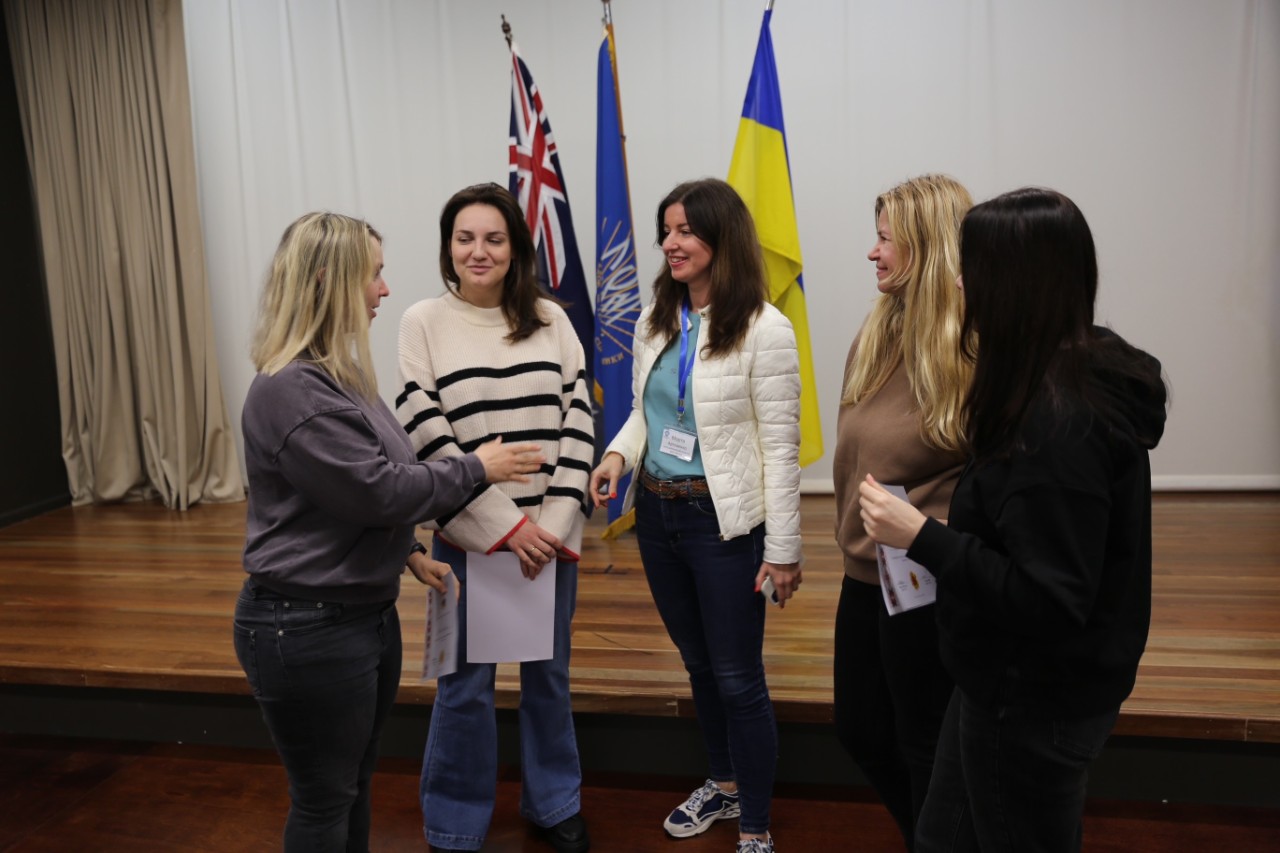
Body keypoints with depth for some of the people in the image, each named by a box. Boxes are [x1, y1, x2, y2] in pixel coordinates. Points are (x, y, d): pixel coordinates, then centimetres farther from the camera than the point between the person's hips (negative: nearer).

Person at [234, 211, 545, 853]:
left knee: (356, 783, 22)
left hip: (368, 612, 10)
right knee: (324, 799, 8)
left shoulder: (336, 372, 9)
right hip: (309, 630, -9)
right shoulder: (291, 390, -23)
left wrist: (405, 553, 14)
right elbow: (378, 489, -23)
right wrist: (475, 469, -12)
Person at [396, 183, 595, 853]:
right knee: (466, 684, 8)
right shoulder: (423, 322, -4)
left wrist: (555, 521, -9)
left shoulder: (550, 319, 3)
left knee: (549, 672, 16)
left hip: (551, 533, 3)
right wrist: (506, 525, -13)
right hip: (470, 536, -2)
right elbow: (426, 437, -9)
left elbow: (578, 420, 1)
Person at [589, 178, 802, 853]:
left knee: (738, 678, 4)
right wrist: (618, 452, -7)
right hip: (657, 513, 6)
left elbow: (780, 446, -13)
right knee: (697, 663, 21)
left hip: (724, 521, -6)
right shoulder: (655, 320, 6)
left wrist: (783, 550, -13)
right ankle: (723, 785, 43)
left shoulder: (762, 328, -13)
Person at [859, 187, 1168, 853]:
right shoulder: (1087, 370, 0)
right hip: (1017, 683, 9)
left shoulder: (1058, 423, -29)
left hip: (1034, 704, -9)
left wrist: (921, 537, -29)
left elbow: (1050, 601, -29)